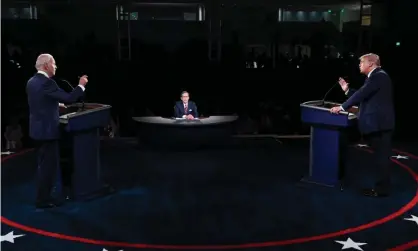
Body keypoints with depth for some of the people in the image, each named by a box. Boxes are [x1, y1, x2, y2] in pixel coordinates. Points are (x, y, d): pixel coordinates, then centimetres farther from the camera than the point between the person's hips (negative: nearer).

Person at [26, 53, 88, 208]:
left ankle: (43, 196, 32)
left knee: (44, 165, 20)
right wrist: (81, 85, -9)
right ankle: (43, 200, 7)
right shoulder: (47, 82, -20)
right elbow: (69, 99, -21)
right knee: (49, 165, 0)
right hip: (47, 130, -10)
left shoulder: (32, 81, 8)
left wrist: (57, 105, 28)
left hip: (38, 129, 10)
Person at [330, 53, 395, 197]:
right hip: (378, 123, 10)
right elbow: (362, 95, 17)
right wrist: (347, 90, 9)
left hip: (380, 124, -10)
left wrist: (342, 107, -16)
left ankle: (382, 189, 2)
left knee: (382, 157, -4)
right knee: (381, 157, 14)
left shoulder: (379, 76, -13)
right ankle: (382, 186, 22)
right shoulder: (376, 76, 19)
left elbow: (362, 94, -20)